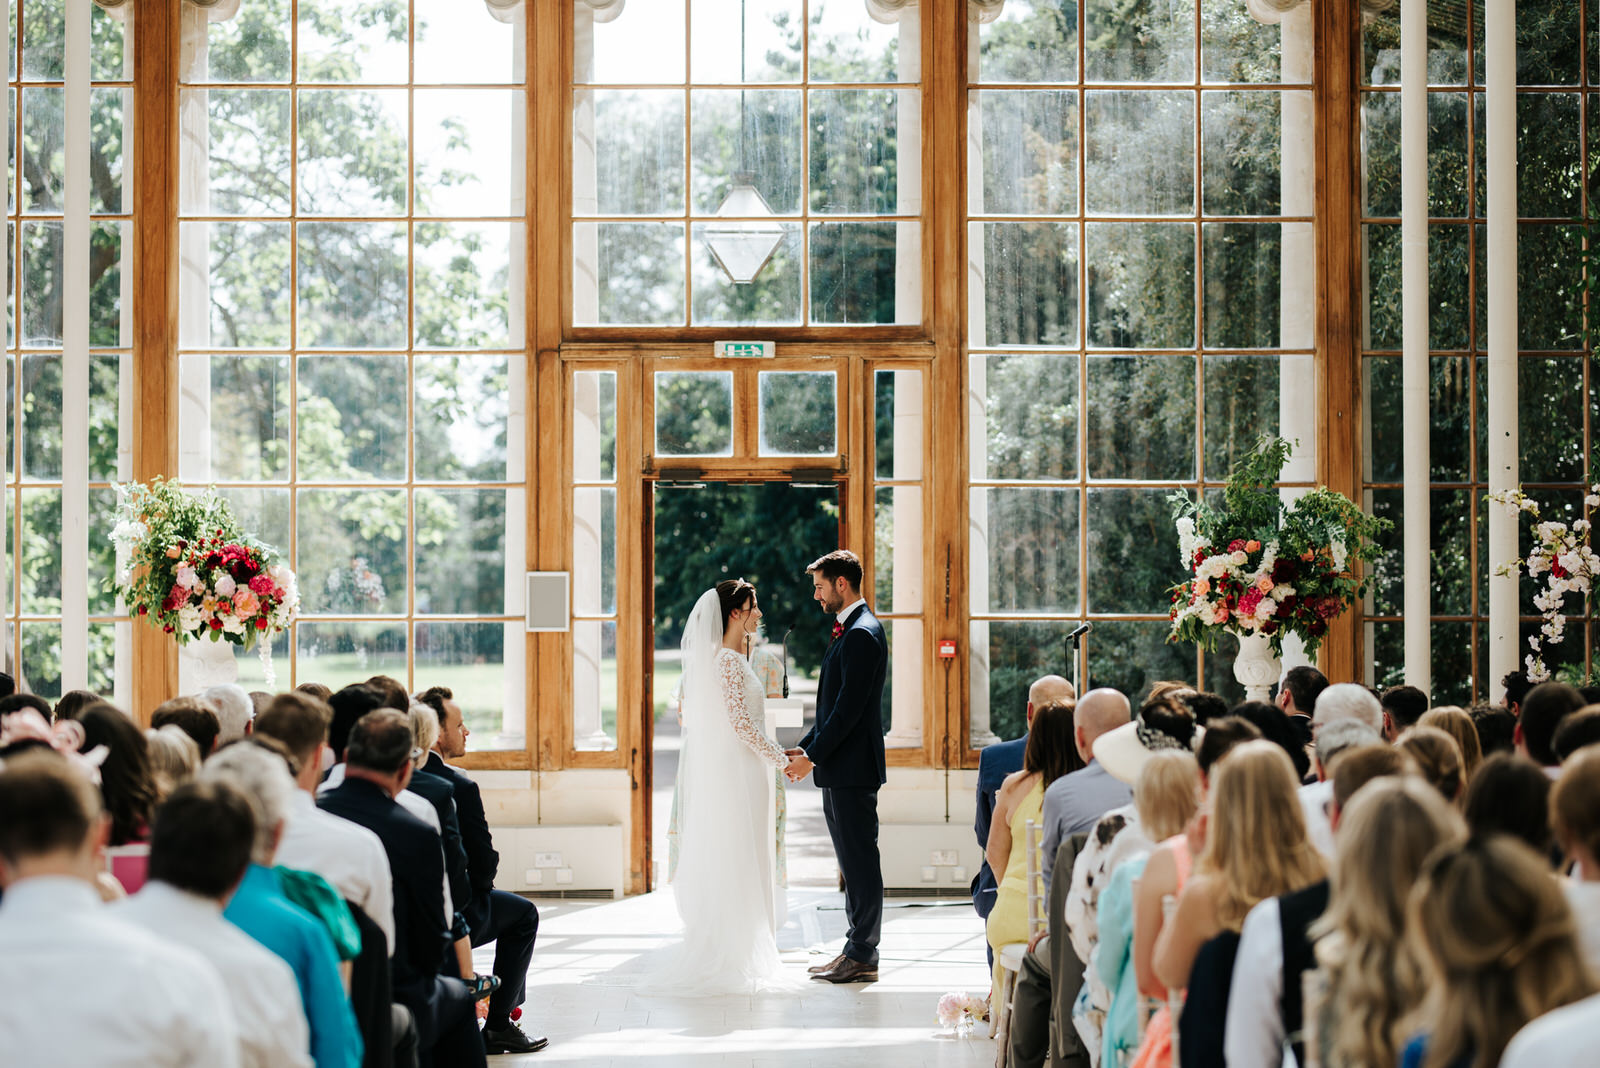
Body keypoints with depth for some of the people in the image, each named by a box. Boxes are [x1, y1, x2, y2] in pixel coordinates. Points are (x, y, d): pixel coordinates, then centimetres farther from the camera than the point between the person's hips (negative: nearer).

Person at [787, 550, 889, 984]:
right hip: (840, 769, 10)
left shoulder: (863, 634, -16)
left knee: (861, 861, -5)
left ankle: (863, 957, -1)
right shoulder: (851, 631, 17)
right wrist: (805, 748, 11)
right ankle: (856, 949, 19)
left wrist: (813, 756, -15)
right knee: (852, 862, 13)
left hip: (853, 768, -10)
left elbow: (850, 708, -20)